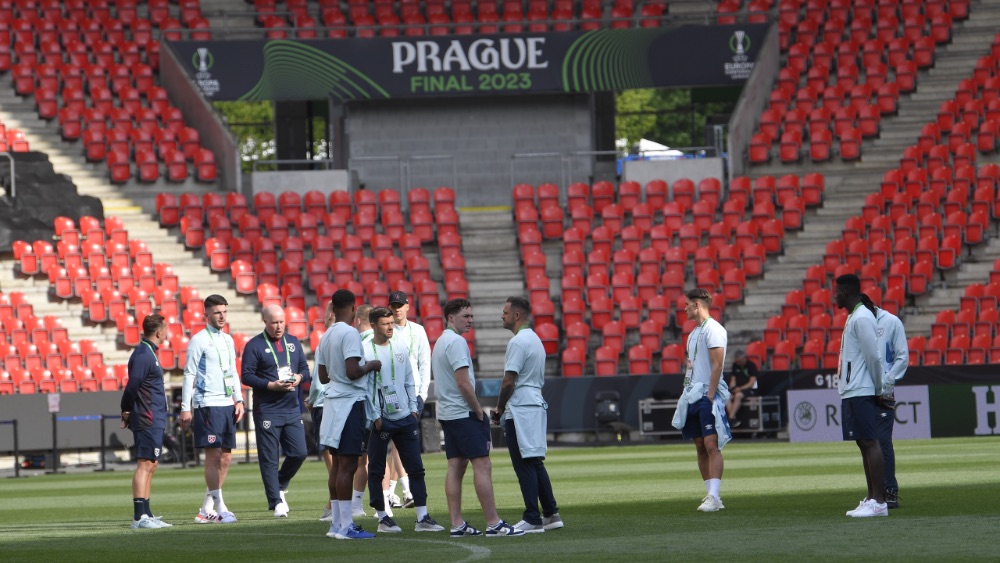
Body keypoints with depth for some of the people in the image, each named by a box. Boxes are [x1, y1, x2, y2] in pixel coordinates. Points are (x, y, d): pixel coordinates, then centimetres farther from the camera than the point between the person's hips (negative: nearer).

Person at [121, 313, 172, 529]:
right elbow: (132, 386, -19)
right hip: (148, 420, -10)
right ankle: (140, 517, -16)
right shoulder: (143, 355, -14)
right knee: (145, 464, -12)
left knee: (151, 465, 11)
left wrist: (127, 412, 8)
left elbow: (133, 386, 17)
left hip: (155, 420, 10)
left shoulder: (148, 353, 18)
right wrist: (127, 412, -8)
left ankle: (145, 515, 15)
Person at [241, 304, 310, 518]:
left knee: (299, 453, 0)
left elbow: (305, 368, 20)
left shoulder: (293, 342, 14)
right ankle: (276, 502, 2)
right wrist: (271, 385, -18)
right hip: (266, 410, -5)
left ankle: (280, 487, 24)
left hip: (292, 410, 5)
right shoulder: (254, 346, -3)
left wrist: (299, 377, -3)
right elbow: (247, 376, -8)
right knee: (269, 459, -3)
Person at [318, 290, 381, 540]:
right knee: (348, 465, -7)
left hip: (333, 401, 9)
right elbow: (352, 372, -22)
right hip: (350, 402, -9)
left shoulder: (326, 337, 12)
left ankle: (337, 523, 16)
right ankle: (346, 526, -8)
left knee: (338, 464, 13)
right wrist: (371, 366, -5)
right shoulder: (349, 334, -14)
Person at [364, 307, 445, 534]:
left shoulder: (401, 349, 12)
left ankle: (422, 518, 4)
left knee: (416, 468, 2)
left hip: (405, 418, 5)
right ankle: (382, 518, 9)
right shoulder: (365, 352, -5)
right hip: (381, 419, -5)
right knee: (376, 470, 1)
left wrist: (413, 408, 7)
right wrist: (375, 416, -13)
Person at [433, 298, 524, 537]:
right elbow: (463, 383, -19)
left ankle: (457, 524, 5)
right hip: (463, 413, -10)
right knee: (482, 465, -10)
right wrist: (479, 411, -10)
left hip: (446, 414, 10)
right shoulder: (456, 342, -14)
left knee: (455, 467, 7)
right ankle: (493, 524, -13)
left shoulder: (441, 342, 17)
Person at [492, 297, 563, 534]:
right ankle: (551, 514, 14)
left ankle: (532, 520, -8)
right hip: (537, 406, 10)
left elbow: (509, 381, -17)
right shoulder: (535, 340, 17)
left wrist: (499, 410, -5)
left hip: (520, 411, -10)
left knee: (525, 465, -7)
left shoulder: (518, 342, -13)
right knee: (535, 463, 14)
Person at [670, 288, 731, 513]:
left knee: (712, 446, -14)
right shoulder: (694, 333, 20)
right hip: (693, 396, 10)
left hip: (708, 395, -10)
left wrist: (710, 395, -21)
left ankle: (713, 497, -20)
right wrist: (686, 396, 16)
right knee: (700, 447, 8)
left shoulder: (713, 329, -9)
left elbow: (717, 364, -16)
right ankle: (712, 496, 11)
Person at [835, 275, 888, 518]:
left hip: (861, 392, -10)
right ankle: (871, 498, 12)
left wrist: (878, 387, -9)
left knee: (870, 442, -11)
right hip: (851, 391, 10)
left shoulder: (862, 318, -13)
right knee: (864, 443, 10)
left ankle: (879, 501, -13)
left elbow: (873, 356, -17)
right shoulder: (853, 317, 18)